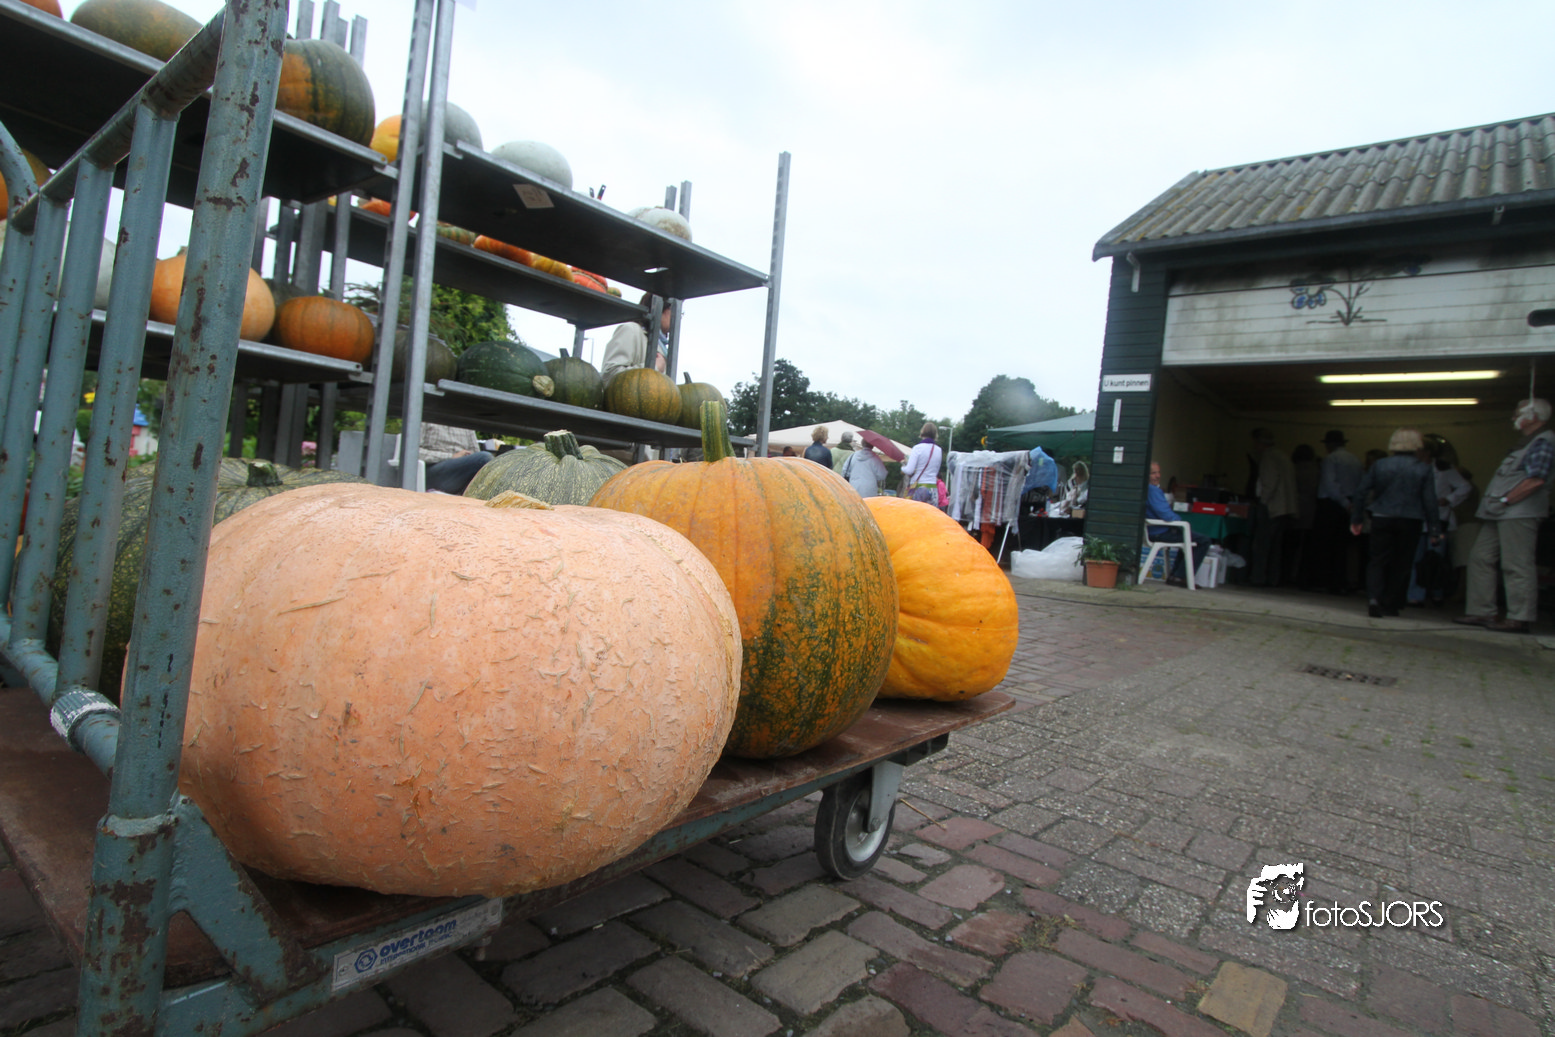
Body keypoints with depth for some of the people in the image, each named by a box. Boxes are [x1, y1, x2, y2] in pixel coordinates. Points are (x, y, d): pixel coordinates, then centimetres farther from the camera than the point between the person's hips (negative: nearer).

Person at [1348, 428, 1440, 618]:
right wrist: (1434, 530, 3)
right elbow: (1430, 502, -2)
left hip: (1382, 519, 0)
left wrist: (1356, 519, 6)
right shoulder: (1424, 470, 0)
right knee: (1401, 564, 10)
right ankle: (1390, 605, 14)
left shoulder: (1379, 466, 1)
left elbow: (1361, 492, -1)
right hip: (1410, 522, 0)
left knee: (1377, 561, 4)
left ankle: (1373, 599, -18)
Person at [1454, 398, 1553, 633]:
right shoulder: (1525, 443, 23)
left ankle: (1520, 618, -5)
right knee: (1480, 558, 9)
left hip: (1519, 514, -10)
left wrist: (1504, 500, -17)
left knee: (1516, 565, -9)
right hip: (1500, 515, 10)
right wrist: (1489, 499, 12)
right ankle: (1481, 611, 13)